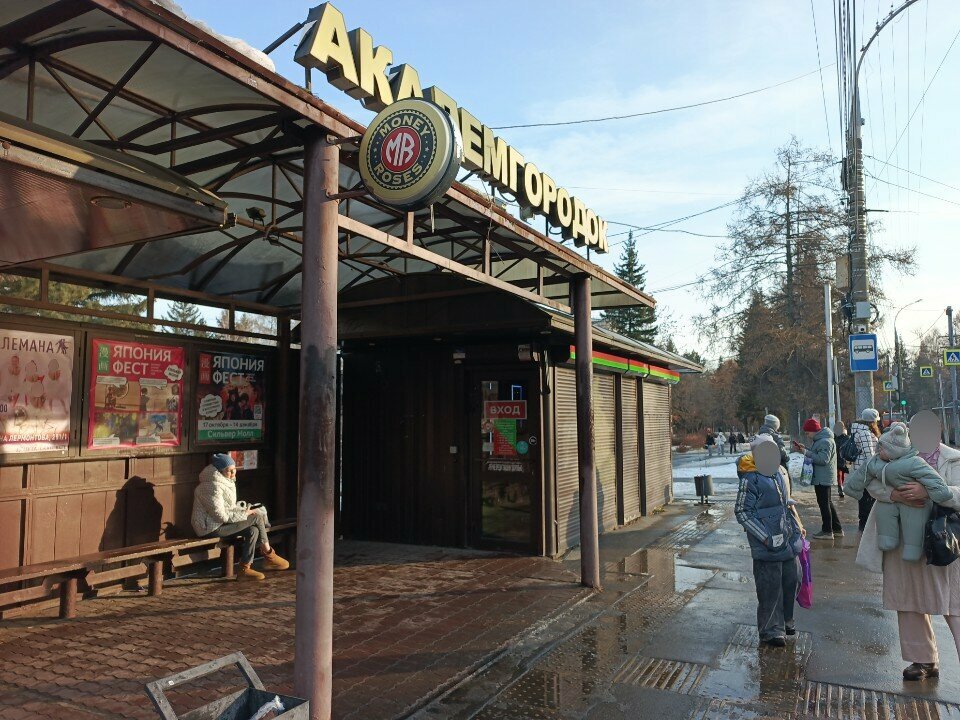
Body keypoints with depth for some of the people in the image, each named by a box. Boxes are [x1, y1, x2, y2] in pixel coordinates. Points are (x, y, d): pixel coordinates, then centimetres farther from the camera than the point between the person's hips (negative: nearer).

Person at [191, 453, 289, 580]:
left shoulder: (227, 482, 10)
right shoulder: (213, 487, -21)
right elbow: (221, 516, -24)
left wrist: (245, 509, -2)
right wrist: (244, 514, -15)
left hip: (221, 523, 10)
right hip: (212, 528, -10)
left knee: (253, 530, -10)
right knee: (257, 518, -17)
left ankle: (245, 569, -7)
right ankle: (269, 555, -6)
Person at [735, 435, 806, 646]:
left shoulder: (781, 472, 8)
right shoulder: (750, 479, -15)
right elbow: (742, 512, -15)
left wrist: (798, 526, 19)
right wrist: (766, 538, -17)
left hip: (789, 538, 7)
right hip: (767, 545, -7)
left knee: (791, 580, 16)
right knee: (770, 586, 0)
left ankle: (785, 620, 36)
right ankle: (771, 630, 15)